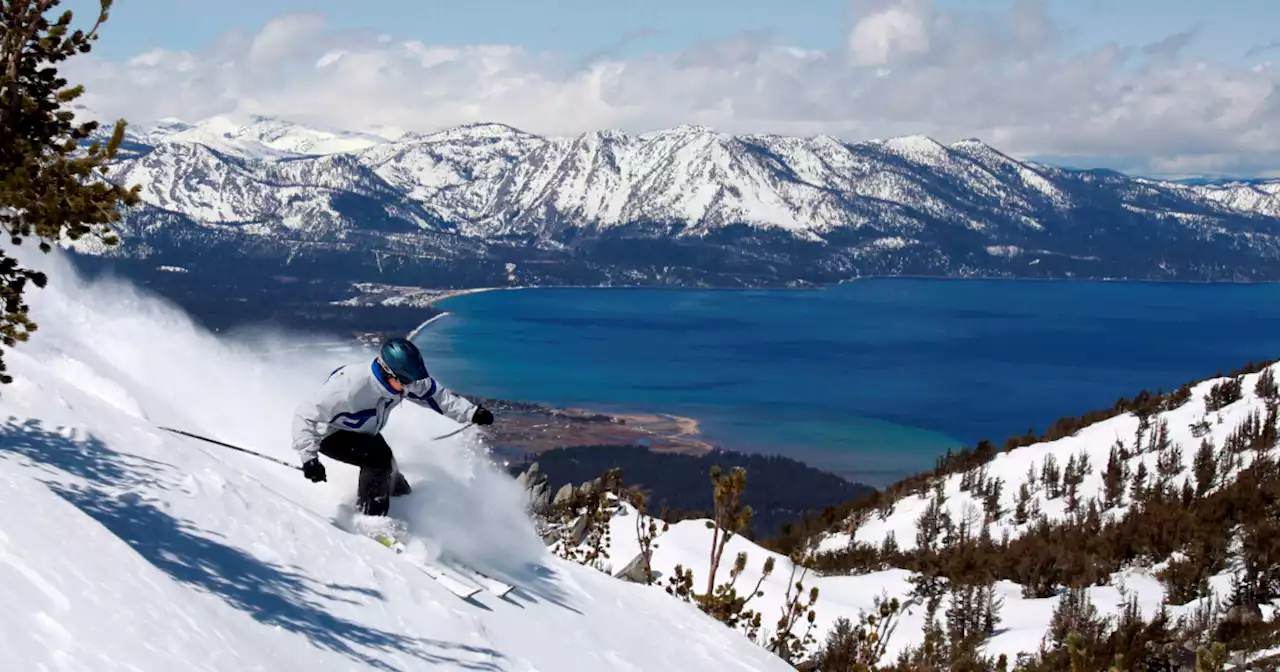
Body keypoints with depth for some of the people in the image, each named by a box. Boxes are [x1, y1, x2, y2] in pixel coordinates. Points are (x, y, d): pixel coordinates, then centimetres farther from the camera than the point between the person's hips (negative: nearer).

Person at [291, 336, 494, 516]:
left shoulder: (403, 378, -20)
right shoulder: (350, 386, -40)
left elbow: (437, 396, -5)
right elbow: (305, 416, -35)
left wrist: (472, 412, -15)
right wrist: (309, 458, -42)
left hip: (364, 434, 7)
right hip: (331, 436, -7)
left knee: (399, 487, 4)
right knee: (379, 456, -30)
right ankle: (371, 517, -13)